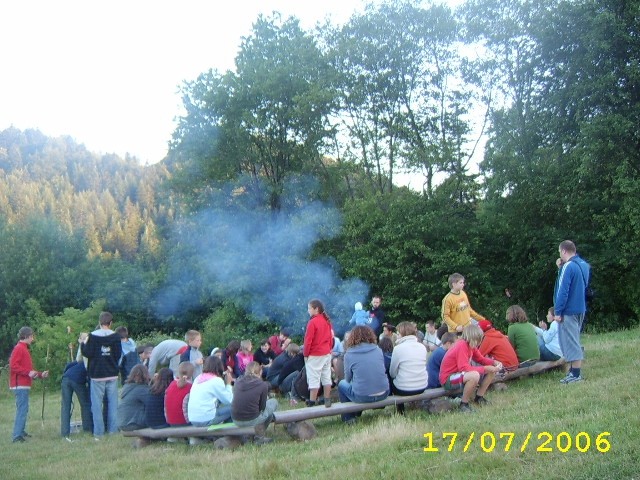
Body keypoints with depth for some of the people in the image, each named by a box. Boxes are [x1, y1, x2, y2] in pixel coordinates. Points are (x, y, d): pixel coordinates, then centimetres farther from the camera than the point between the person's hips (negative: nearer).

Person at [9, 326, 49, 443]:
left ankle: (21, 432, 21)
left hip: (23, 385, 10)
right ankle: (17, 436, -14)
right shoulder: (19, 348, -10)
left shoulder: (24, 349, 20)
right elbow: (13, 366, -19)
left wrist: (40, 374, 20)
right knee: (22, 409, -13)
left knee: (23, 409, 14)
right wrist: (28, 372, -23)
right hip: (20, 385, -10)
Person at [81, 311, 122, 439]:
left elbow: (88, 353, -8)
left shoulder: (93, 336, -7)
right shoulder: (115, 336, 0)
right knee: (113, 403, 8)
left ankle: (98, 432, 1)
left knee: (97, 404, 2)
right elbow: (119, 355, 3)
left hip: (97, 375, -2)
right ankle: (113, 430, 6)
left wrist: (83, 343, 10)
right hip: (112, 375, 2)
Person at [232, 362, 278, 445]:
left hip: (235, 420, 5)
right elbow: (262, 407, 0)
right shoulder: (262, 384, -6)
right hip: (251, 421, -5)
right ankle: (259, 437, 20)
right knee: (273, 402, 19)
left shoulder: (238, 381, 5)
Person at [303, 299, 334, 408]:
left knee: (313, 379, -3)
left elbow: (308, 340, -16)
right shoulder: (327, 321, 5)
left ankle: (312, 402, -1)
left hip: (314, 355, -7)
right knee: (326, 377, 12)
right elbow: (331, 337, 11)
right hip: (327, 354, 7)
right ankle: (327, 400, 17)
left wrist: (305, 354, -6)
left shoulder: (312, 322, -17)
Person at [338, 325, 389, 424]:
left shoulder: (349, 354, -5)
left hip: (362, 397, -3)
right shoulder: (378, 350, 3)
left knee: (342, 384, 25)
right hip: (383, 394, 3)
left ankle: (349, 417, 24)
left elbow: (348, 378, 5)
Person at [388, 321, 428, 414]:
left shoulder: (398, 348, -14)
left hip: (404, 389, -5)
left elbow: (392, 373, -8)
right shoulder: (422, 347, 1)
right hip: (422, 387, 5)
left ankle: (400, 411, 30)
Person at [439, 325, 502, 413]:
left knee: (492, 371, 5)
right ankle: (464, 404, -19)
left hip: (460, 374, 10)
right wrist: (485, 368, -27)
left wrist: (494, 362, -6)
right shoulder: (461, 345, -26)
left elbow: (481, 359, 12)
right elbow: (464, 368, -32)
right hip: (447, 379, -10)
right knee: (475, 375, -39)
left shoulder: (471, 345, 1)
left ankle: (479, 397, 17)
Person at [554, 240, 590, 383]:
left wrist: (557, 311, -14)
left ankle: (576, 375, -2)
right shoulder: (584, 265, 10)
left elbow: (563, 291, -20)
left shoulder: (568, 267, -17)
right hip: (580, 309, 9)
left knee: (570, 342, -4)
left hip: (568, 311, -9)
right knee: (574, 342, 17)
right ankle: (574, 371, 21)